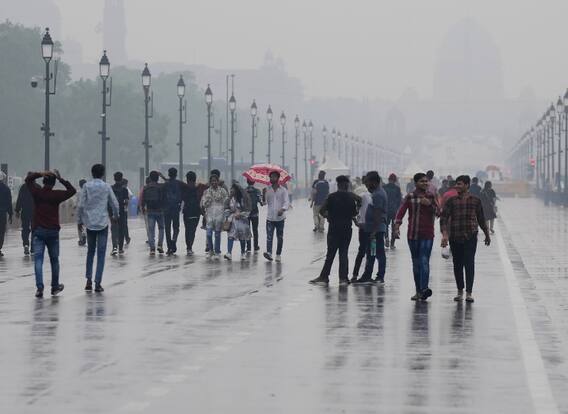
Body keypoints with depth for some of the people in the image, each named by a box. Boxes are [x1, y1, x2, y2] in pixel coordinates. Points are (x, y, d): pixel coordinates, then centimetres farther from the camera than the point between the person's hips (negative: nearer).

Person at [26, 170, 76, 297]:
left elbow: (28, 179, 12)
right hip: (53, 231, 0)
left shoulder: (37, 192, -3)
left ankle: (39, 287, -21)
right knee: (54, 260, 14)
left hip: (38, 231, 0)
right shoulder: (56, 195, -7)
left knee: (38, 259, -6)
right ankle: (55, 287, 23)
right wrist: (61, 179, -2)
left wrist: (40, 174, 0)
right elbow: (72, 190, 2)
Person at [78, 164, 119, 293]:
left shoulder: (87, 186, -2)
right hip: (103, 223, -1)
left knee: (90, 251, 15)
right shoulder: (106, 187, -1)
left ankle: (89, 280, 7)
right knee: (101, 253, 2)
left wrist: (80, 220, 7)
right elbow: (115, 204, 4)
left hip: (90, 223, 1)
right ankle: (98, 283, -4)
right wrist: (115, 217, 23)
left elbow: (81, 205, -6)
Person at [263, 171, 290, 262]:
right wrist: (263, 195, -15)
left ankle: (278, 255, 16)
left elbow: (287, 202, -6)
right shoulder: (267, 190, 6)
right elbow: (264, 202, 3)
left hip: (280, 218, -1)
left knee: (280, 237, 7)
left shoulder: (283, 190, 0)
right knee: (269, 236, -12)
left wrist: (283, 209, -25)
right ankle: (269, 253, -24)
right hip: (270, 218, 1)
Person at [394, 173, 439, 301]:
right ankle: (418, 291, 15)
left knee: (424, 261, -15)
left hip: (427, 234, -1)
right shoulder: (410, 197, 2)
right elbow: (401, 211, -4)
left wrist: (429, 204, -12)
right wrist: (397, 225, -17)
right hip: (413, 234, 1)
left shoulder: (431, 197, 6)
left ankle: (424, 289, -24)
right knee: (416, 263, 8)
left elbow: (438, 212, 5)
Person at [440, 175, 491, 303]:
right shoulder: (452, 201, 3)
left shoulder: (475, 201, 4)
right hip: (455, 238, 1)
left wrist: (487, 235, 21)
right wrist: (445, 234, -17)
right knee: (457, 264, 7)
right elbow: (444, 218, -3)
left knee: (469, 263, -9)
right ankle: (460, 291, 19)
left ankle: (469, 292, -8)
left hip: (470, 237, -1)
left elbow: (481, 219, 14)